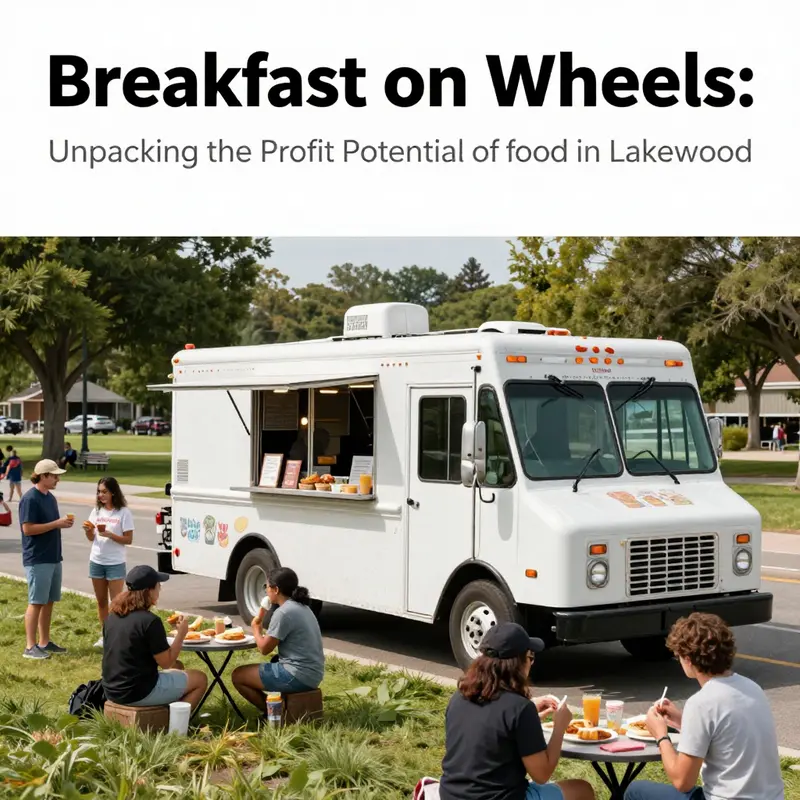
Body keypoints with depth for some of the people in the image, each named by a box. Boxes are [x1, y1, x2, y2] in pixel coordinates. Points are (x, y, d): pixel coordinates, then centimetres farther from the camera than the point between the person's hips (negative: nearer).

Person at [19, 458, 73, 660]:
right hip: (37, 560, -9)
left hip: (53, 558, 9)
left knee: (49, 602, 12)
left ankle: (44, 643, 21)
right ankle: (30, 647, 1)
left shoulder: (50, 497, 13)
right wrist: (56, 524, -19)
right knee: (36, 603, -4)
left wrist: (63, 523, 6)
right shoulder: (30, 499, -15)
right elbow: (28, 529, -20)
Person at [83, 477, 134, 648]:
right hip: (96, 561, 5)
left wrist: (110, 535, -23)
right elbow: (91, 538, 13)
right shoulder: (97, 511, 8)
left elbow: (128, 539, -10)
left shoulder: (124, 512, -9)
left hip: (115, 563, -5)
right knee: (101, 601, 12)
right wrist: (88, 530, -9)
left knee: (116, 602, -4)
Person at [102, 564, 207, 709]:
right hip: (138, 693, -8)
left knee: (177, 667, 27)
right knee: (200, 679, 9)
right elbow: (166, 663, -14)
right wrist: (181, 634, -4)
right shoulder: (150, 621, -21)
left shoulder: (112, 615, 2)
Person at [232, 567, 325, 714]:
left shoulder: (283, 613, -16)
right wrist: (266, 635, 6)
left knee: (238, 675, 2)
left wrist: (256, 629, 5)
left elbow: (264, 649, -10)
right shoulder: (302, 607, 12)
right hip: (312, 674, 10)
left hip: (298, 676, -10)